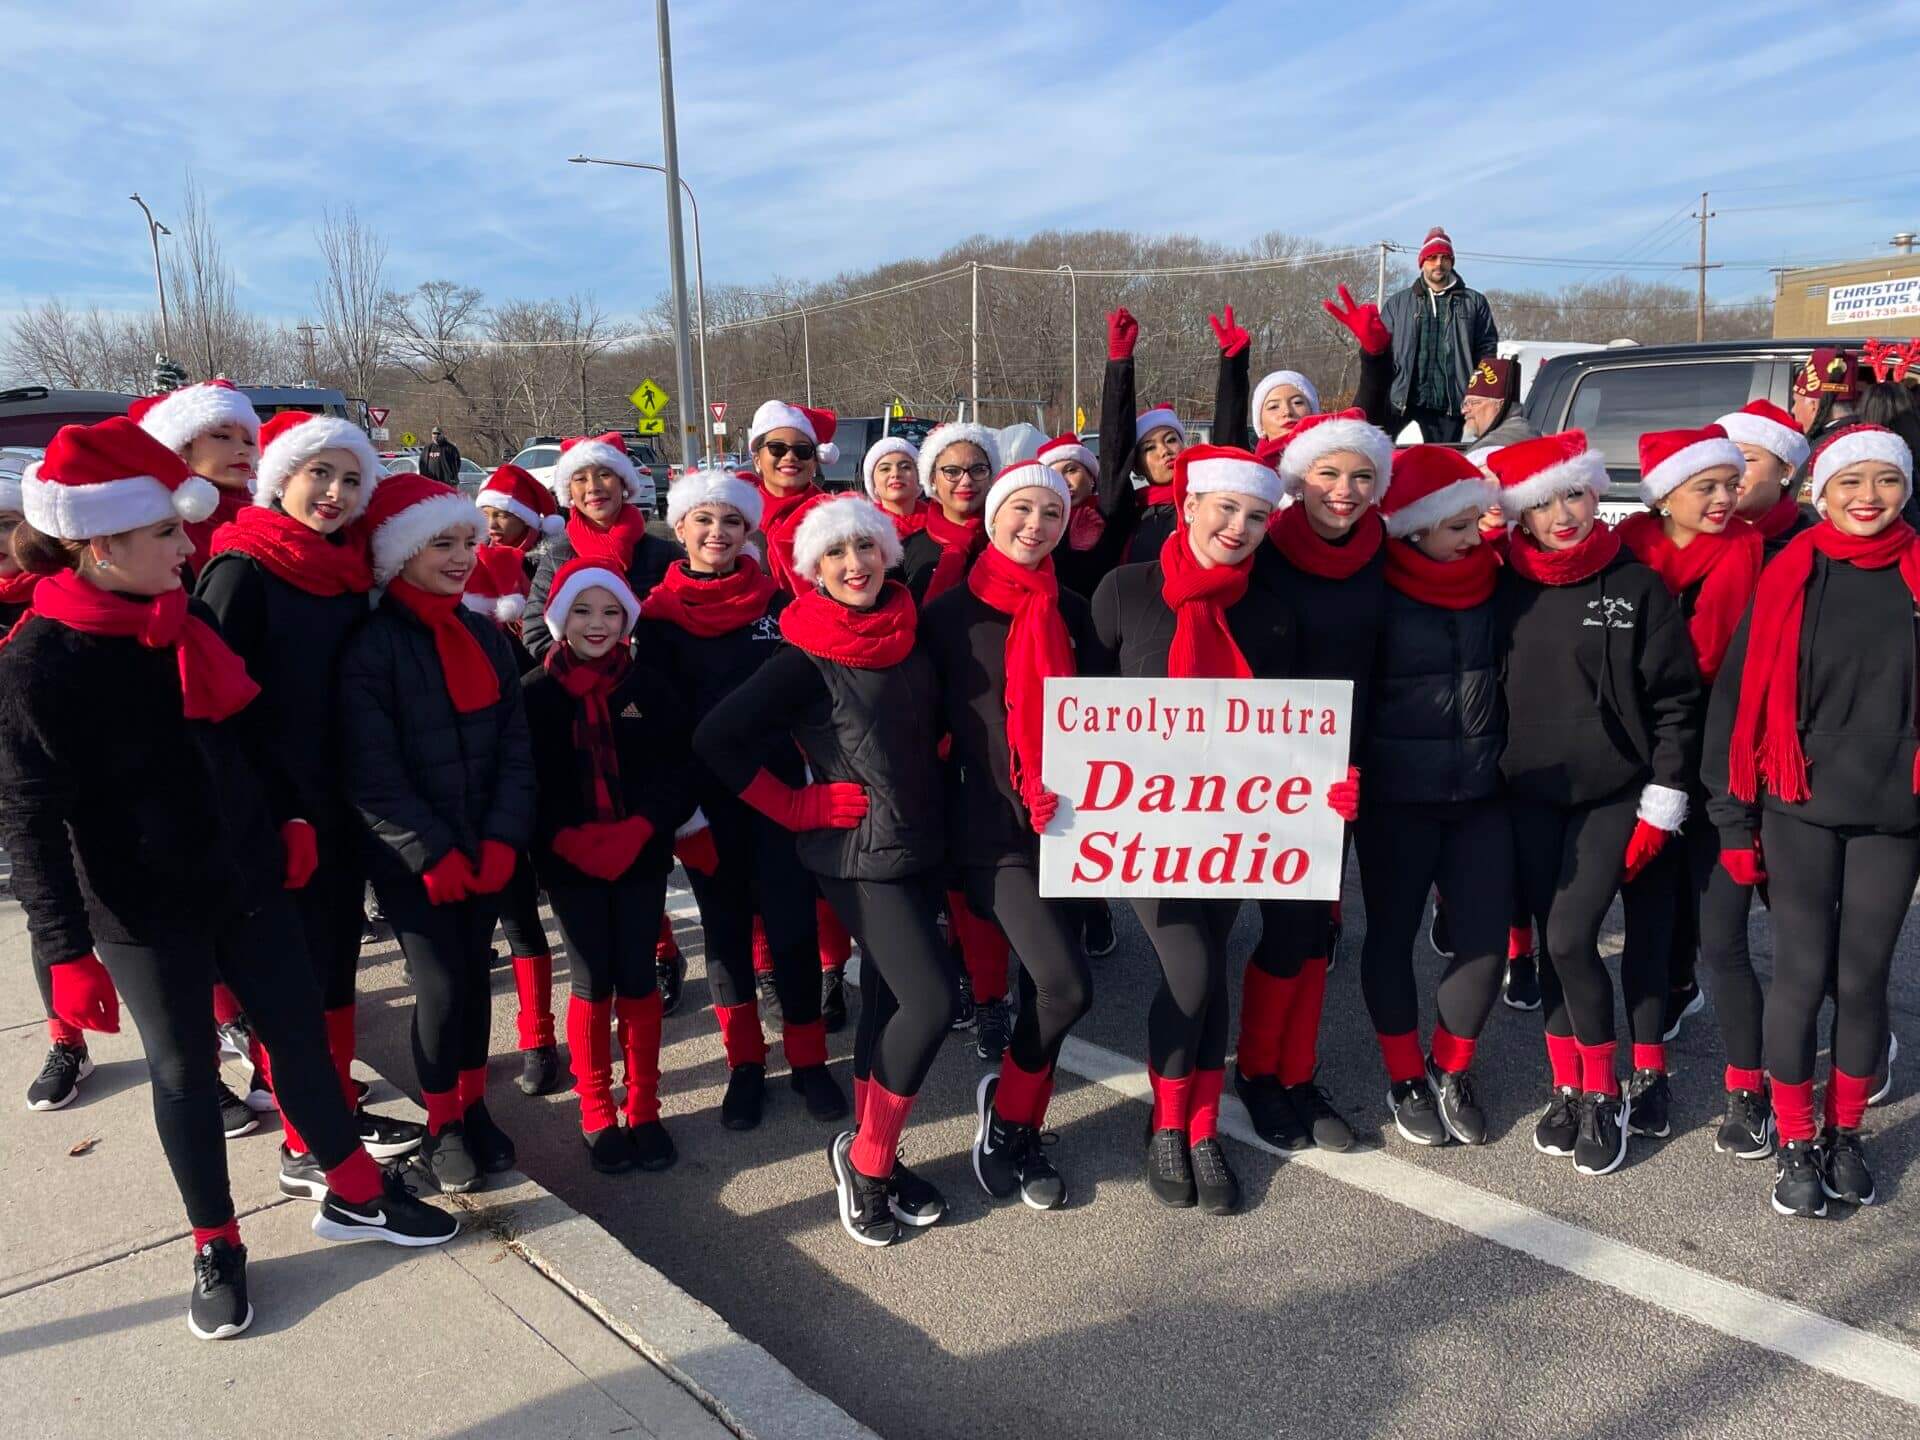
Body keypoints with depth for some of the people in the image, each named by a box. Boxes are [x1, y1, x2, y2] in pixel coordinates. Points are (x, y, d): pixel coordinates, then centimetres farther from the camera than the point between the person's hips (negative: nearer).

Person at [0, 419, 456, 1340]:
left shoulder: (190, 619, 1)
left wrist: (288, 817, 15)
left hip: (244, 878, 5)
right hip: (142, 909, -5)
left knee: (302, 1031, 13)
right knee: (184, 1072, 10)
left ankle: (354, 1194, 31)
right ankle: (217, 1249, 29)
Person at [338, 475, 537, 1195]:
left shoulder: (484, 635, 6)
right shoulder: (372, 645, -11)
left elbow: (514, 744, 3)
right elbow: (372, 773, -15)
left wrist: (501, 839, -7)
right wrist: (433, 853, -16)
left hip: (483, 851, 5)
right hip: (412, 859, -4)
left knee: (475, 976, 12)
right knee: (441, 987, -3)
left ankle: (474, 1107, 30)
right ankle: (441, 1126, 18)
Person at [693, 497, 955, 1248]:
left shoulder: (908, 633, 4)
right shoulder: (807, 660, -15)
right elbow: (715, 739, -18)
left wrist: (930, 787, 8)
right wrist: (797, 807, -14)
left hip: (921, 842, 7)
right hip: (861, 852, -7)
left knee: (888, 1001, 12)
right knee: (931, 998, -13)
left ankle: (873, 1161, 25)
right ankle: (865, 1154, 7)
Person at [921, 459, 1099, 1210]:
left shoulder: (1072, 613, 10)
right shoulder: (951, 613, -3)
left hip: (1064, 823, 5)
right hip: (993, 826, -5)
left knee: (1044, 985, 10)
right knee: (1067, 985, -16)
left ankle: (1018, 1129, 28)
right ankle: (1006, 1102, 10)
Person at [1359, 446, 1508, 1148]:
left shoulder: (1491, 582, 4)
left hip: (1481, 795, 4)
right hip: (1395, 797, -3)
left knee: (1486, 938, 3)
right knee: (1392, 931, 9)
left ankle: (1451, 1070, 26)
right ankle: (1405, 1076, 28)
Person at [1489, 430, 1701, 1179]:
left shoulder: (1637, 586, -5)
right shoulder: (1507, 589, 3)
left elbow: (1676, 701, -5)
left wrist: (1660, 806, -8)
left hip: (1612, 795, -3)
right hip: (1529, 794, 3)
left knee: (1572, 938, -10)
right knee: (1551, 942, 7)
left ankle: (1604, 1094, 11)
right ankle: (1568, 1089, 23)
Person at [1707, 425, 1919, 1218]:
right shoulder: (1789, 578, -3)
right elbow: (1741, 694, -3)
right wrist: (1734, 817, -5)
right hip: (1799, 811, -2)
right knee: (1802, 973, 0)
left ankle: (1845, 1135, 27)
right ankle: (1795, 1145, 15)